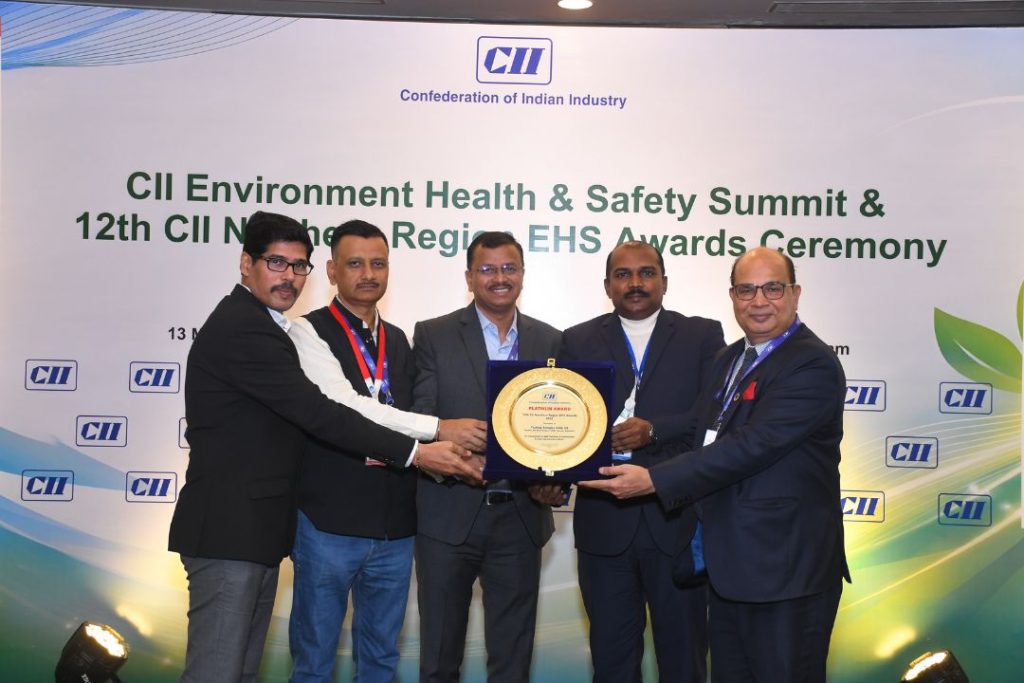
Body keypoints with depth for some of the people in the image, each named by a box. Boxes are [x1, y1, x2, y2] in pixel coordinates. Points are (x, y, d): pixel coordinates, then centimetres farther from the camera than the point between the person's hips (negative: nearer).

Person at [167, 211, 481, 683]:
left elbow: (295, 416, 15)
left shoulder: (255, 325, 16)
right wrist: (415, 453, -20)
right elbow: (317, 412, -22)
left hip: (255, 529, 10)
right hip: (229, 531, -10)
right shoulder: (242, 328, -16)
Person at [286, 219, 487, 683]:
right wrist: (438, 429, -22)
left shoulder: (398, 342, 12)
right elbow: (345, 408, -19)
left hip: (394, 526, 5)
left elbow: (404, 415, 11)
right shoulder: (310, 332, -6)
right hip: (330, 523, -5)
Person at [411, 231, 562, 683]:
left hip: (521, 519, 2)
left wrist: (555, 478, -12)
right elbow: (420, 420, -6)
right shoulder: (433, 336, 0)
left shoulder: (550, 342, 7)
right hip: (450, 515, -2)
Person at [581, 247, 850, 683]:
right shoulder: (729, 360, 13)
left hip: (785, 570, -8)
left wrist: (653, 480, -24)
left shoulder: (813, 365, -15)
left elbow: (751, 446, -24)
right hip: (729, 566, 8)